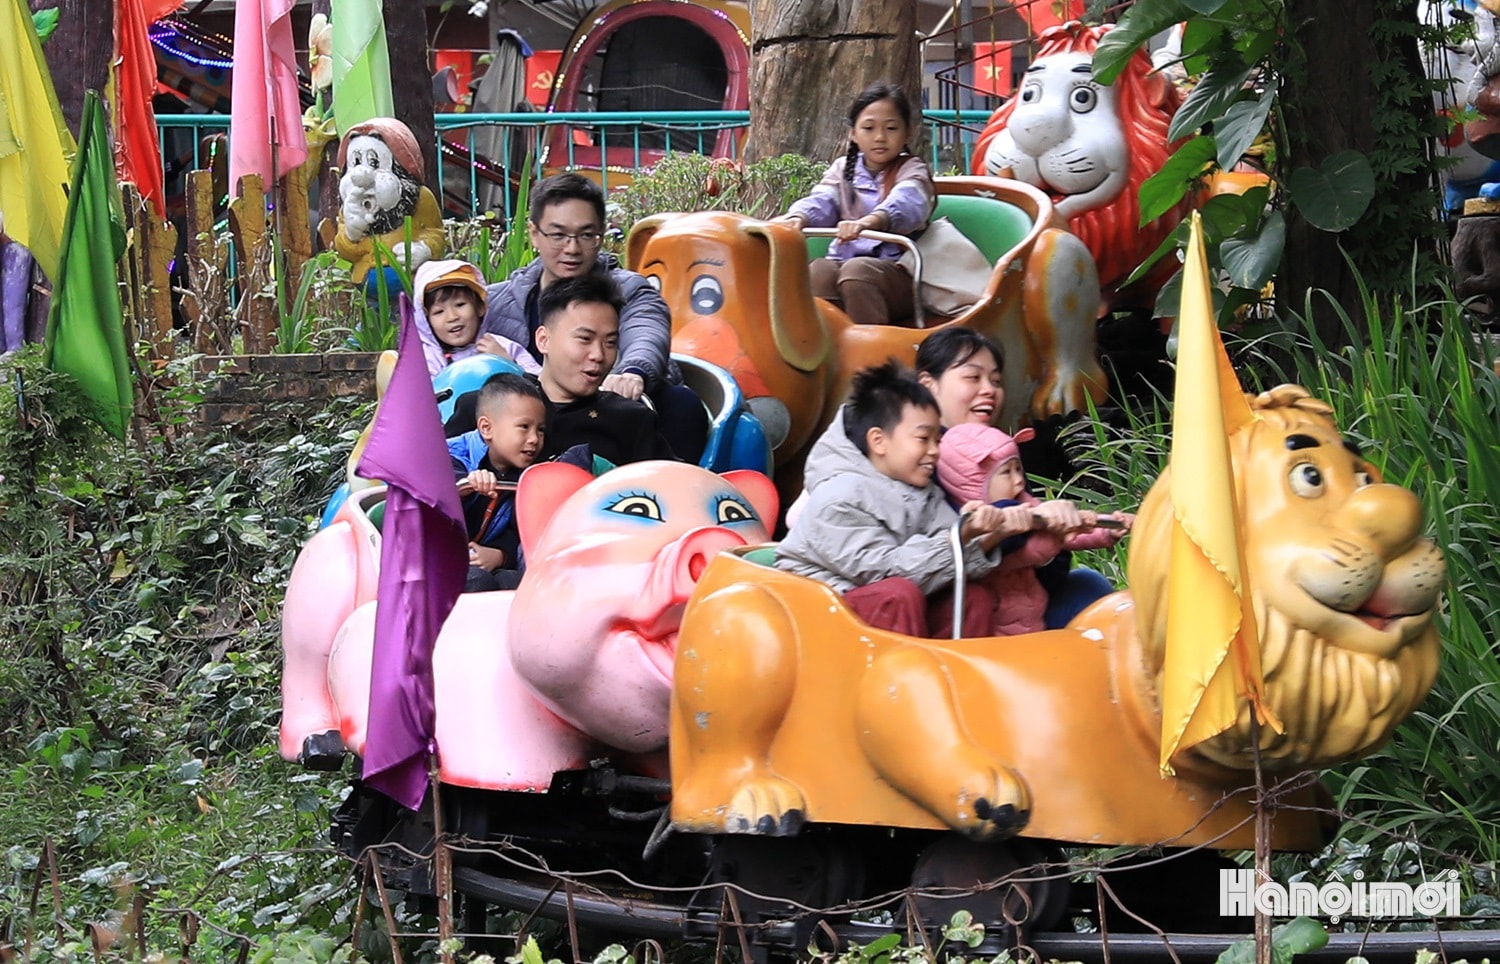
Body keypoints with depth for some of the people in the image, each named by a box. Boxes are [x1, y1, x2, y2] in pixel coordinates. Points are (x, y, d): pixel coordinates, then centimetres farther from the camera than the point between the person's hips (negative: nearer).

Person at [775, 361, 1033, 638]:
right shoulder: (839, 498, -19)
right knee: (900, 595, -31)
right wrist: (958, 538, -32)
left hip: (891, 613, 8)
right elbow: (884, 572, -25)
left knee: (975, 598, -5)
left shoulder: (925, 495, 6)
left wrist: (991, 536, -24)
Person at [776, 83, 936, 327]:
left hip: (897, 274, -3)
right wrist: (798, 218, -28)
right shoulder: (843, 169, 18)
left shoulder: (912, 170, 4)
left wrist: (868, 222, -43)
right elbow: (822, 201, -2)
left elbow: (906, 203, -20)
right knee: (819, 270, -28)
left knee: (857, 270, -33)